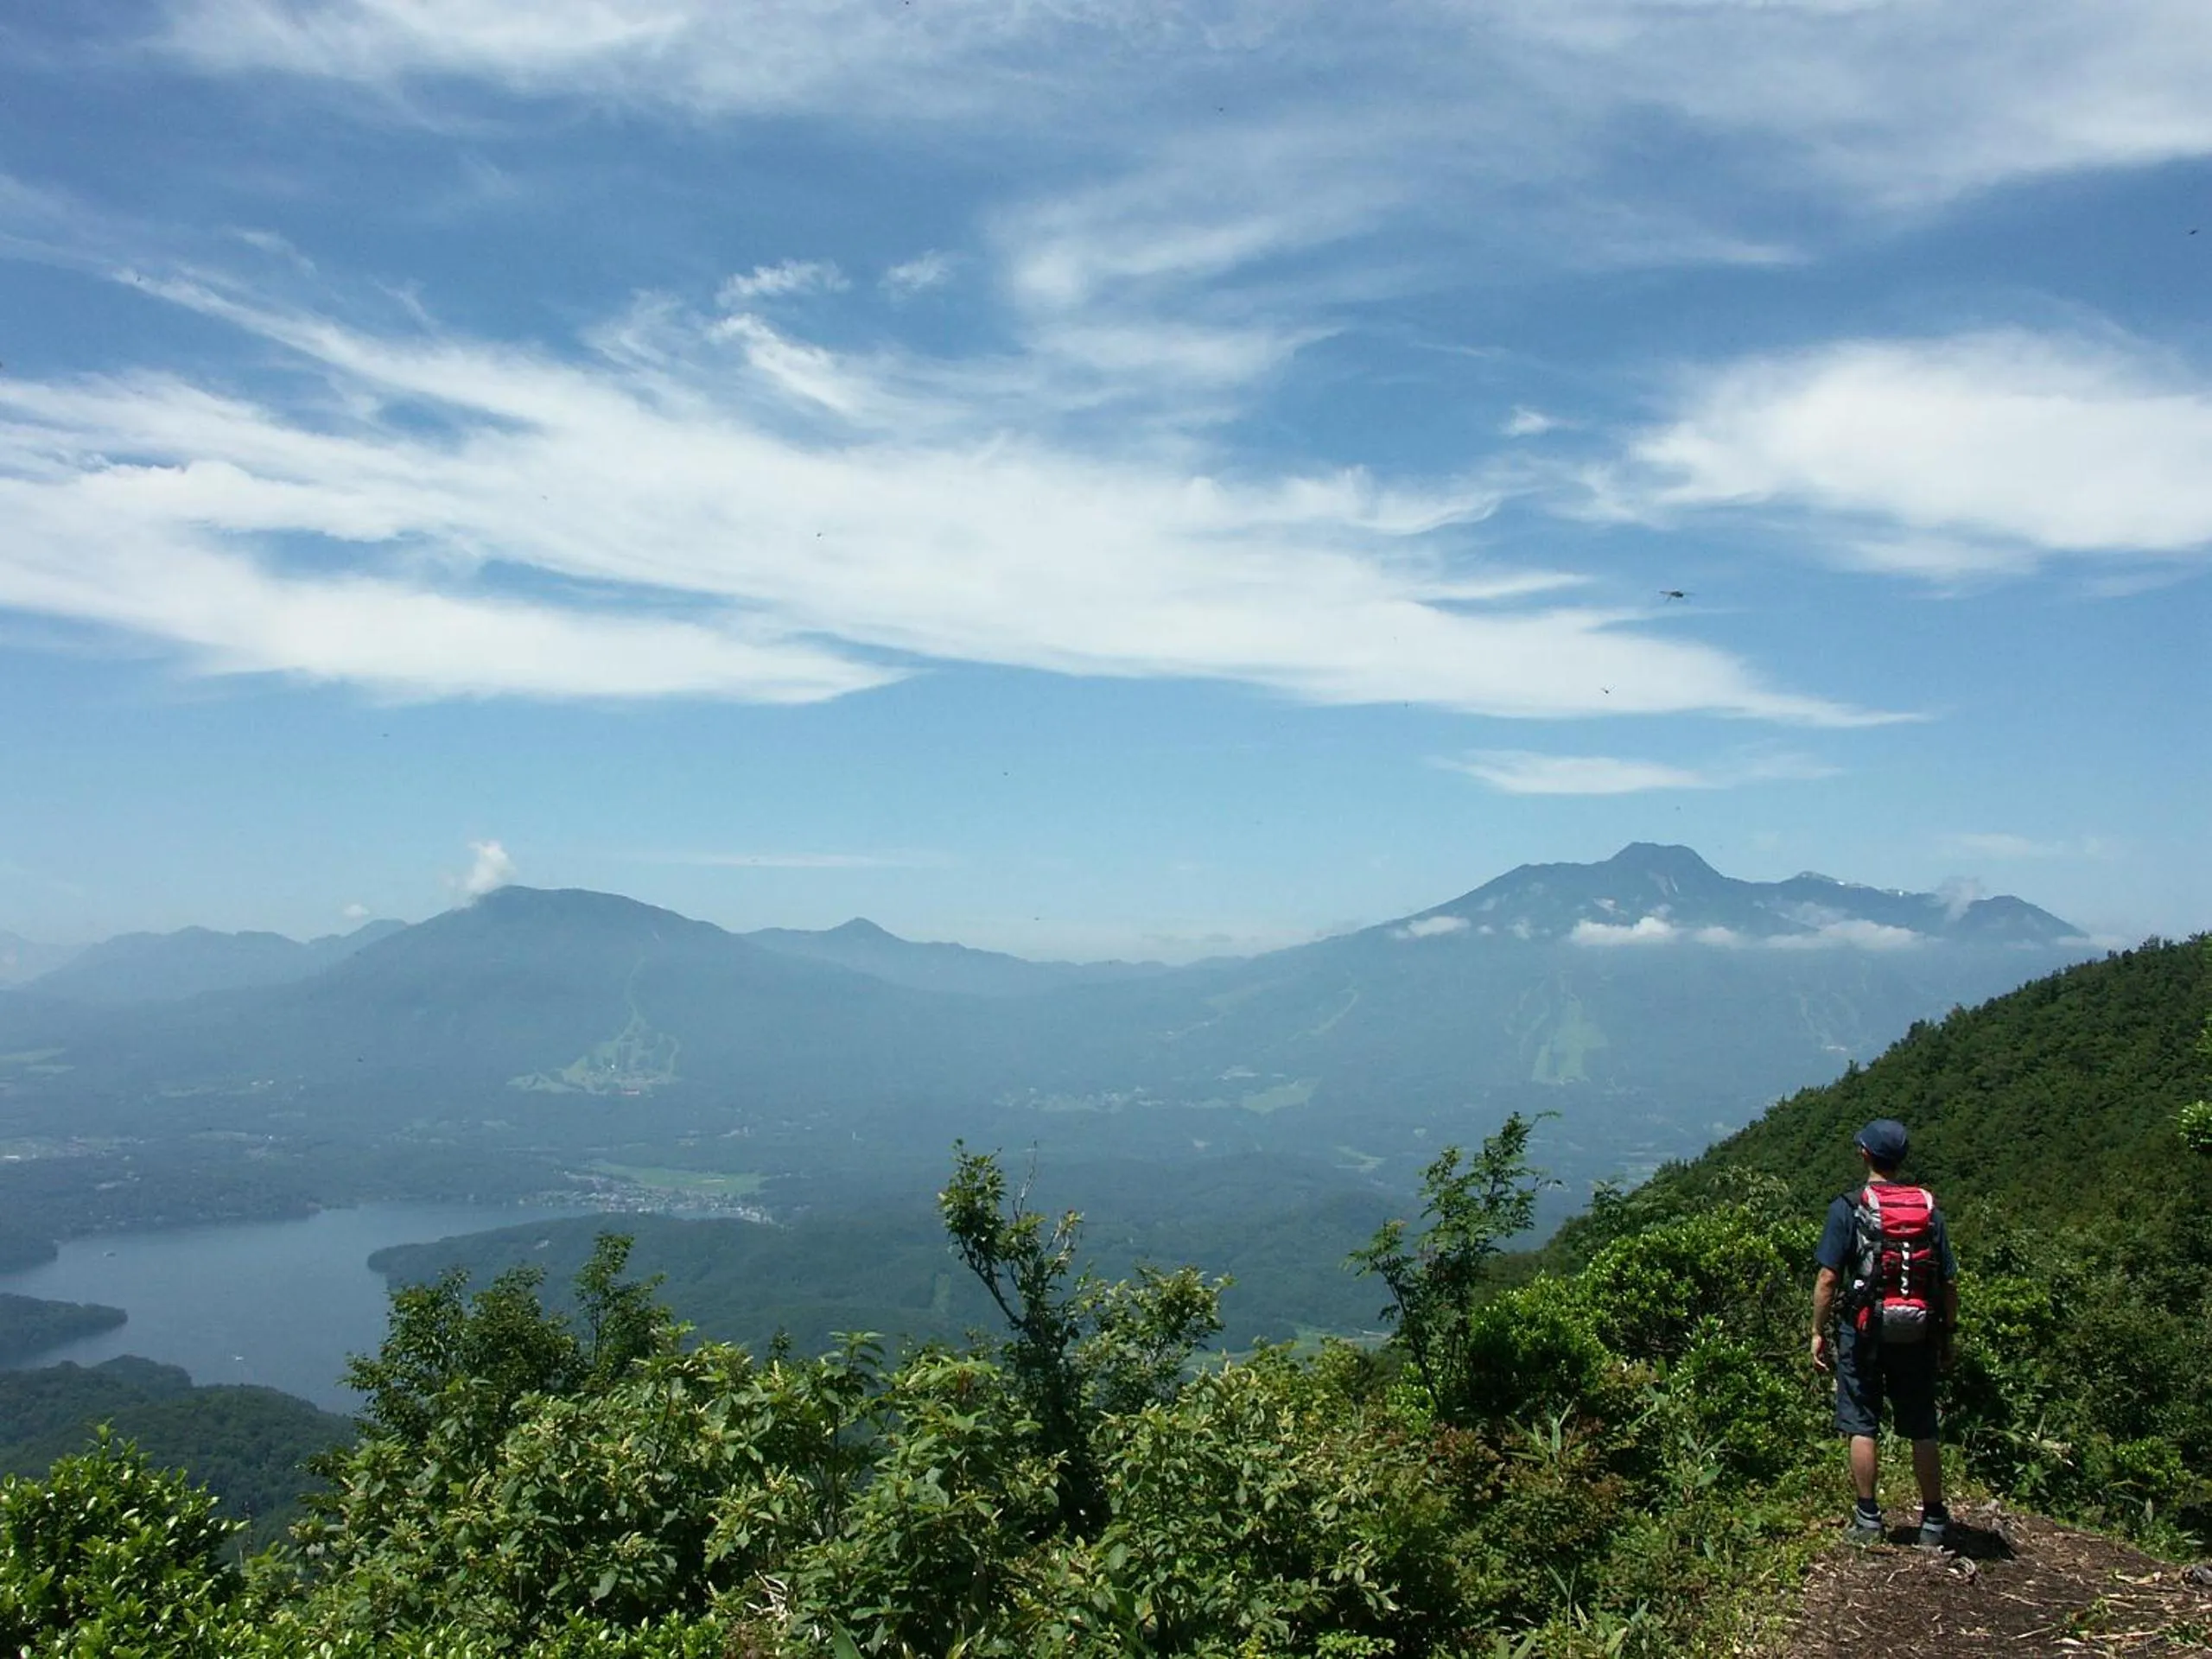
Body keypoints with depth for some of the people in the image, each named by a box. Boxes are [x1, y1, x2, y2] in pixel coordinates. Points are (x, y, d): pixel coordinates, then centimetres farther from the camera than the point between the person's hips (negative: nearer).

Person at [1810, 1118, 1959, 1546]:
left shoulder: (1847, 1208, -8)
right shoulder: (1929, 1209, 3)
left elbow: (1828, 1278, -11)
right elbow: (1949, 1281, 3)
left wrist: (1818, 1333, -3)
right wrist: (1949, 1334, 14)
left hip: (1864, 1330, -3)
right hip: (1917, 1334, 3)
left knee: (1862, 1425, 4)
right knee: (1923, 1428, 11)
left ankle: (1868, 1519, 7)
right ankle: (1934, 1520, 18)